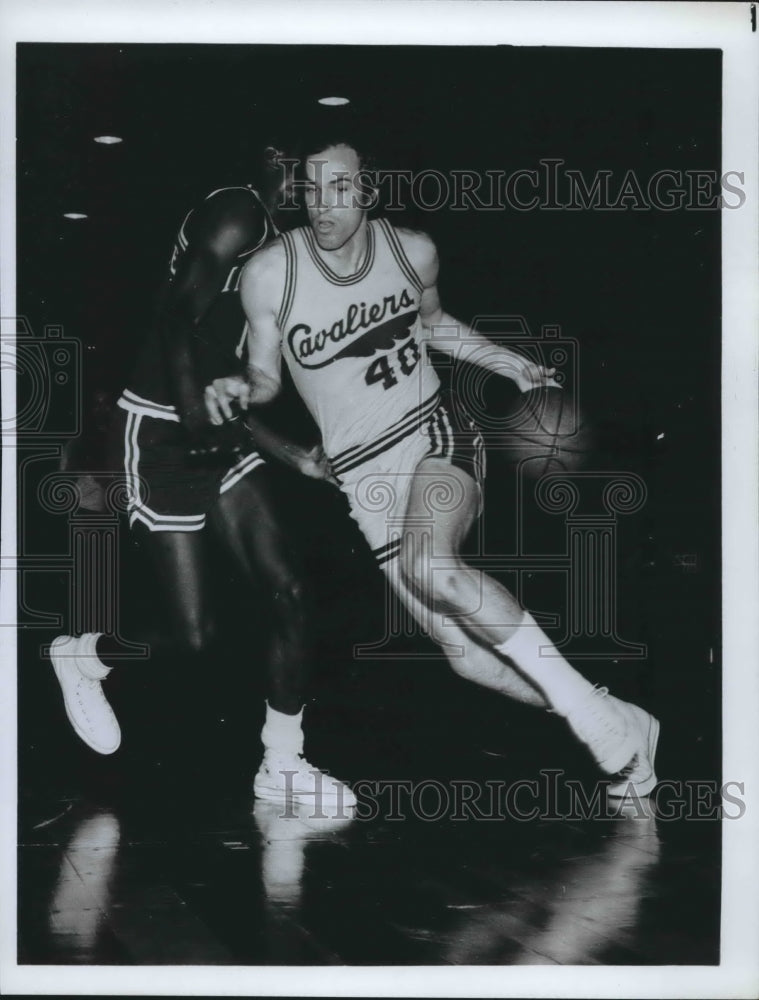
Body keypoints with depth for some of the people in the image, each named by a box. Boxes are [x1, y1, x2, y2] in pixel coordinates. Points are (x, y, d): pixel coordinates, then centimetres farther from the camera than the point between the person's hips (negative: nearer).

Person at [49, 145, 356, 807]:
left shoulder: (273, 250, 10)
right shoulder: (240, 216, -14)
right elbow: (179, 312, -24)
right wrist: (193, 403, -28)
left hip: (219, 435, 8)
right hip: (160, 437, -8)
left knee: (287, 593, -2)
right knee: (193, 636, -5)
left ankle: (283, 765, 9)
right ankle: (81, 655, 24)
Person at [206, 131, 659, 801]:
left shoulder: (412, 250, -2)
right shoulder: (269, 275, -8)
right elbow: (267, 375, 3)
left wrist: (505, 360, 14)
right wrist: (241, 389, -18)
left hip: (438, 431, -1)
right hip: (365, 470, 1)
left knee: (428, 564, -34)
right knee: (466, 655, -7)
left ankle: (592, 711, -24)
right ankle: (616, 728, 10)